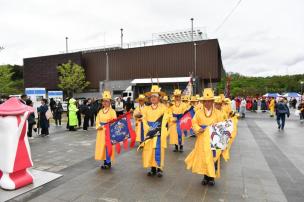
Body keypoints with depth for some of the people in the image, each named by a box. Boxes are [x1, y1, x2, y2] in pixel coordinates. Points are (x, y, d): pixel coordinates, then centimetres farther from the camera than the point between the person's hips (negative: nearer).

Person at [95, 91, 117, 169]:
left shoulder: (112, 111, -6)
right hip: (101, 132, 6)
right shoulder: (100, 111, 11)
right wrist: (99, 126, -9)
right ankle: (105, 162, 21)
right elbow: (97, 121, 9)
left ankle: (108, 162, 8)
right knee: (102, 146, 9)